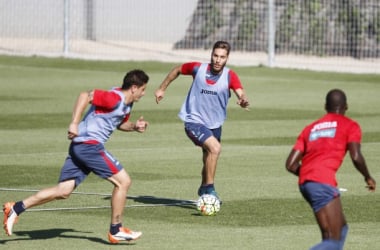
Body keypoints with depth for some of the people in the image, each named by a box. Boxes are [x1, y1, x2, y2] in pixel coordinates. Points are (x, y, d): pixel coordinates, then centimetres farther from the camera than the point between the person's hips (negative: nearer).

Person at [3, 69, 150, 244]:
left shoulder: (127, 104, 17)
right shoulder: (114, 98, -14)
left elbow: (120, 124, 33)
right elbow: (85, 96, -21)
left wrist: (134, 126, 12)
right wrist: (74, 123, -27)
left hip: (80, 146, 10)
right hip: (89, 144, -10)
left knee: (63, 191, 4)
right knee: (123, 181, -4)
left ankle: (16, 208, 0)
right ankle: (116, 231, 3)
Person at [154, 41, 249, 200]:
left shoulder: (230, 76, -14)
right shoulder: (198, 68, -15)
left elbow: (241, 94, -30)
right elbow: (177, 69, 5)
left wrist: (243, 101, -53)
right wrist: (162, 89, 9)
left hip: (215, 124, 4)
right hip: (194, 121, -4)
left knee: (209, 160, 19)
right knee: (215, 148, -27)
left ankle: (204, 189, 47)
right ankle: (209, 188, -18)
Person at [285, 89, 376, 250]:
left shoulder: (310, 128, 24)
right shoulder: (350, 126, 9)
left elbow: (291, 165, 16)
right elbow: (356, 157, -6)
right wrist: (368, 177, 11)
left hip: (304, 183, 7)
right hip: (323, 182, -7)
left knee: (341, 229, 22)